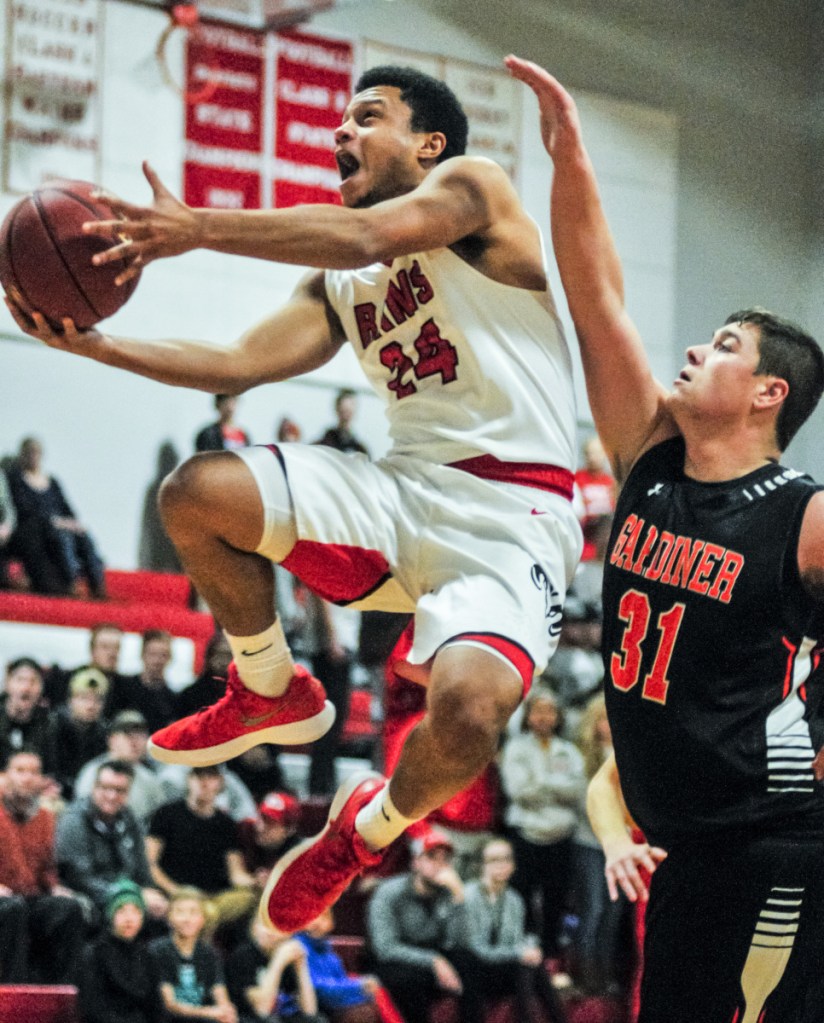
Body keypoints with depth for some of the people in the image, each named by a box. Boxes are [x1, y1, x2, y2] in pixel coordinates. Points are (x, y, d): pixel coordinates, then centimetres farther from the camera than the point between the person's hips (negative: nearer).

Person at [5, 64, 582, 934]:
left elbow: (367, 236, -19)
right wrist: (94, 346, 2)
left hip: (510, 517, -7)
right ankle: (271, 693, 12)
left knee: (468, 708, -33)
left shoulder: (470, 184, 0)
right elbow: (239, 366, 14)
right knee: (197, 494, -14)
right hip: (403, 490, 7)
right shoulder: (339, 288, 21)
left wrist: (200, 228, -24)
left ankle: (370, 829, 3)